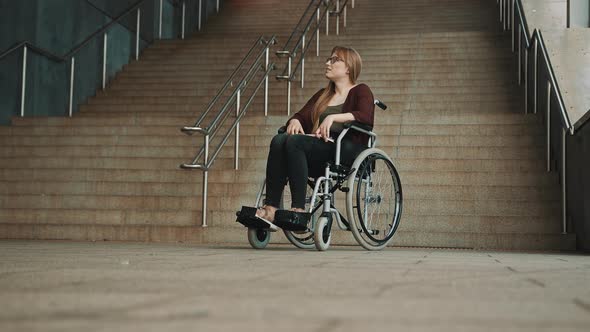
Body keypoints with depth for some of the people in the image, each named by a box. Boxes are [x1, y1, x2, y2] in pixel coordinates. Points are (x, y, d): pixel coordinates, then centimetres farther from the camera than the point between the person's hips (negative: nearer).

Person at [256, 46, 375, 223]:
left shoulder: (360, 91, 12)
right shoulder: (323, 94, 31)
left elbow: (365, 116, -9)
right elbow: (303, 115, 22)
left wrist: (333, 117, -21)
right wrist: (295, 121, -2)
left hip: (347, 151, -6)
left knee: (294, 141, -31)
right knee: (279, 140, -24)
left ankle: (298, 209, -37)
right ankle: (270, 208, -35)